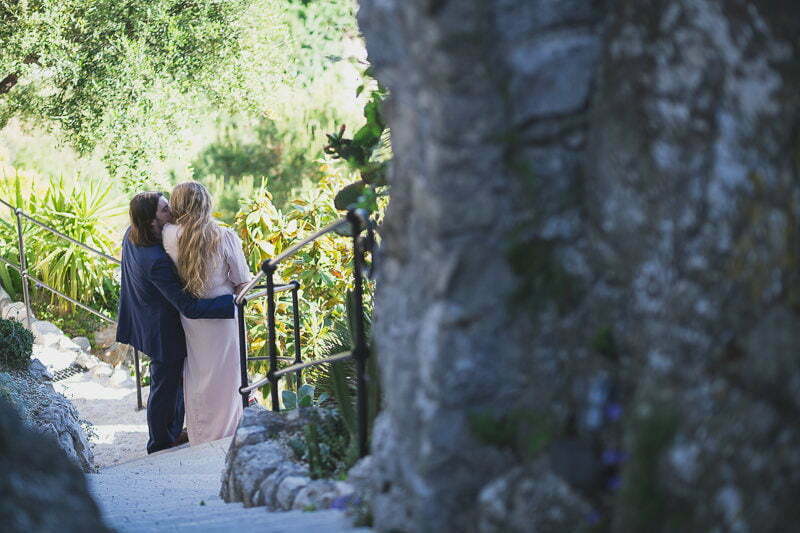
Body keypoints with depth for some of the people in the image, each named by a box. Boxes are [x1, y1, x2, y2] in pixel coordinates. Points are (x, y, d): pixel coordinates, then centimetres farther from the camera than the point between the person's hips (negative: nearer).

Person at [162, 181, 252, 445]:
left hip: (189, 317, 2)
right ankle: (228, 438, 21)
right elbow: (243, 281, -8)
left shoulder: (169, 235, -12)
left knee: (196, 377, 16)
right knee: (225, 377, 12)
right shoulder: (225, 237, -14)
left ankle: (200, 440, 24)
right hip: (223, 316, -2)